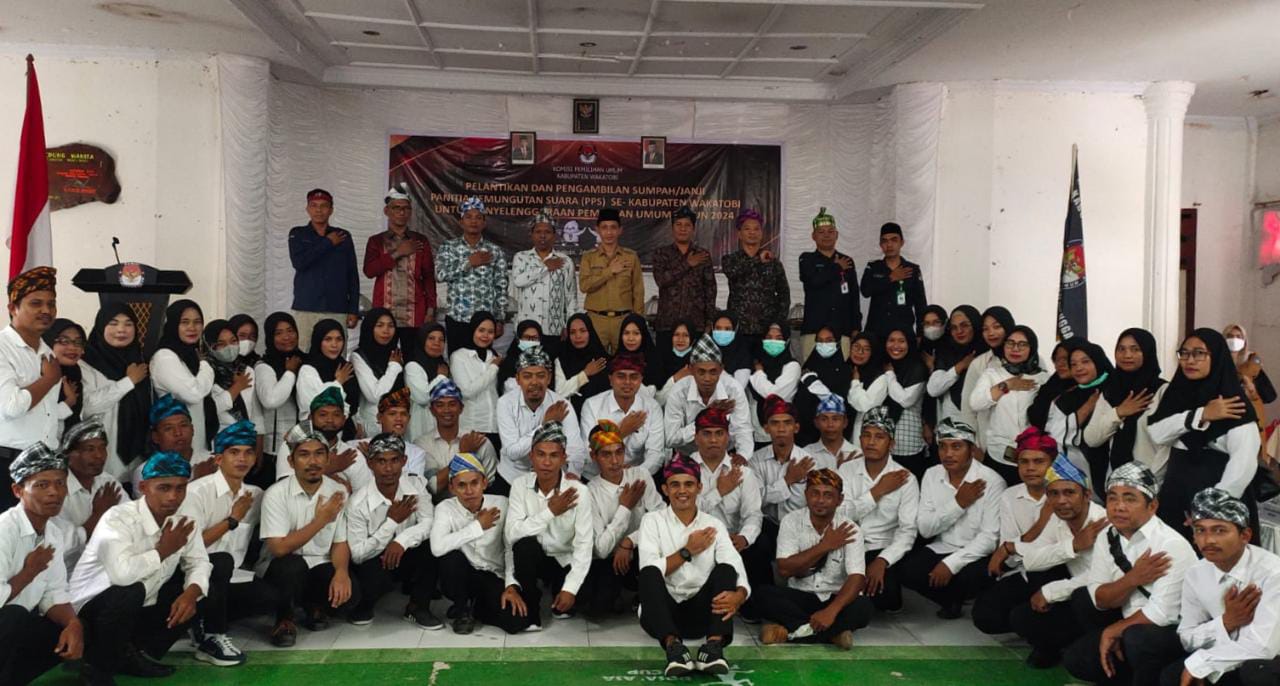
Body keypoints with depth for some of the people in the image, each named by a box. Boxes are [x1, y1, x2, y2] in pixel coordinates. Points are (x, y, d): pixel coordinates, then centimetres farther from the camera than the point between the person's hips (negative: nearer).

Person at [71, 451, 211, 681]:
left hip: (141, 610, 7)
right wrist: (163, 550, -25)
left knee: (201, 590, -3)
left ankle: (137, 654, 6)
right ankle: (98, 667, -9)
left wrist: (191, 593, -19)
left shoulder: (183, 521, -5)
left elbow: (198, 563, 3)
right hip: (94, 608, -7)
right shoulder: (118, 518, -26)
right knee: (131, 590, -34)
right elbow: (122, 573, -42)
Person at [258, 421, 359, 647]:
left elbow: (340, 542, 0)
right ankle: (284, 619, -5)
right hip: (281, 568, -3)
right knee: (294, 565, -37)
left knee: (348, 594, -25)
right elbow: (279, 548, -20)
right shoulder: (277, 494, -14)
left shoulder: (338, 492, -3)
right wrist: (320, 520, -19)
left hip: (320, 567, 3)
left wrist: (341, 572, -21)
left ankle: (314, 605, 12)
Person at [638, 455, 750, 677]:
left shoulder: (714, 525, 8)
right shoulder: (653, 521, 4)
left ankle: (713, 647, -39)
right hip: (662, 612, -2)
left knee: (726, 569, -23)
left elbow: (737, 572, -6)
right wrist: (687, 551, -12)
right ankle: (673, 647, -45)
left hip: (701, 613, 2)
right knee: (650, 573, -30)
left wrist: (737, 596, -28)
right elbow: (649, 572, -11)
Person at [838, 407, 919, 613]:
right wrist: (878, 491, -14)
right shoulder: (846, 470, 2)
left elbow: (908, 531, -12)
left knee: (883, 595, -26)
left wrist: (882, 561, -26)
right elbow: (842, 515, -10)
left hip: (883, 549, -2)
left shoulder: (906, 479, -5)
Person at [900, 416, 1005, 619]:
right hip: (941, 549, 4)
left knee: (969, 577, -35)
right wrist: (958, 503, -18)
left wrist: (951, 563, -24)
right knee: (907, 570, -22)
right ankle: (952, 600, 4)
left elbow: (990, 537, -18)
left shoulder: (991, 481, -13)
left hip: (977, 554, -4)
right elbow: (925, 529, -6)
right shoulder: (931, 475, 0)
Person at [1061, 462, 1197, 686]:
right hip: (1131, 625, 7)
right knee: (1075, 659, 1)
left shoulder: (1171, 545, -23)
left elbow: (1161, 614, -27)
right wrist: (1132, 579, -21)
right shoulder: (1107, 538, -1)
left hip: (1175, 630, -7)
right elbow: (1099, 600, -2)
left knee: (1137, 637, -36)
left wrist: (1113, 631, -13)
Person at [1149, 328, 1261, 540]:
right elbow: (1156, 434, -6)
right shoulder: (1178, 393, 9)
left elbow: (1244, 463, -18)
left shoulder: (1233, 401, -9)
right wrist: (1201, 415, -17)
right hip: (1176, 500, 5)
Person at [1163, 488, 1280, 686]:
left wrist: (1198, 663, -20)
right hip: (1228, 662, 4)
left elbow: (1263, 646, -29)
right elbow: (1187, 639, 1)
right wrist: (1226, 622, -18)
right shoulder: (1195, 575, -5)